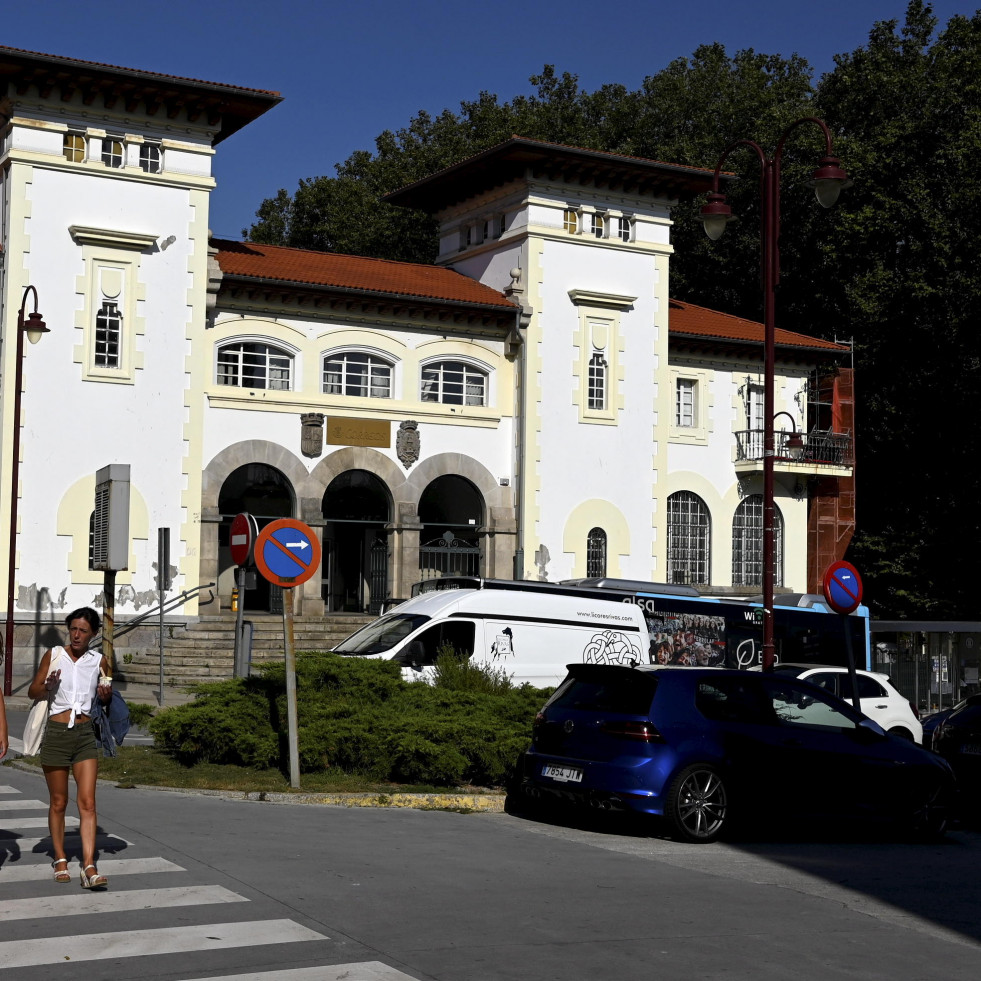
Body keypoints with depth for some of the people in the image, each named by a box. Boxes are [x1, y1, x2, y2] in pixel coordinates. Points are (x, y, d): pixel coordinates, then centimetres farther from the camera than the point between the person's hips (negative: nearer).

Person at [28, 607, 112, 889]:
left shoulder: (99, 661, 4)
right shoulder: (53, 655, 0)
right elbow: (32, 691, 4)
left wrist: (106, 695, -6)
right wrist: (47, 685, -17)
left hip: (85, 735, 1)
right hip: (56, 733, -1)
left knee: (87, 802, -8)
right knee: (58, 802, 9)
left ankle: (89, 866, -13)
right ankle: (60, 860, 23)